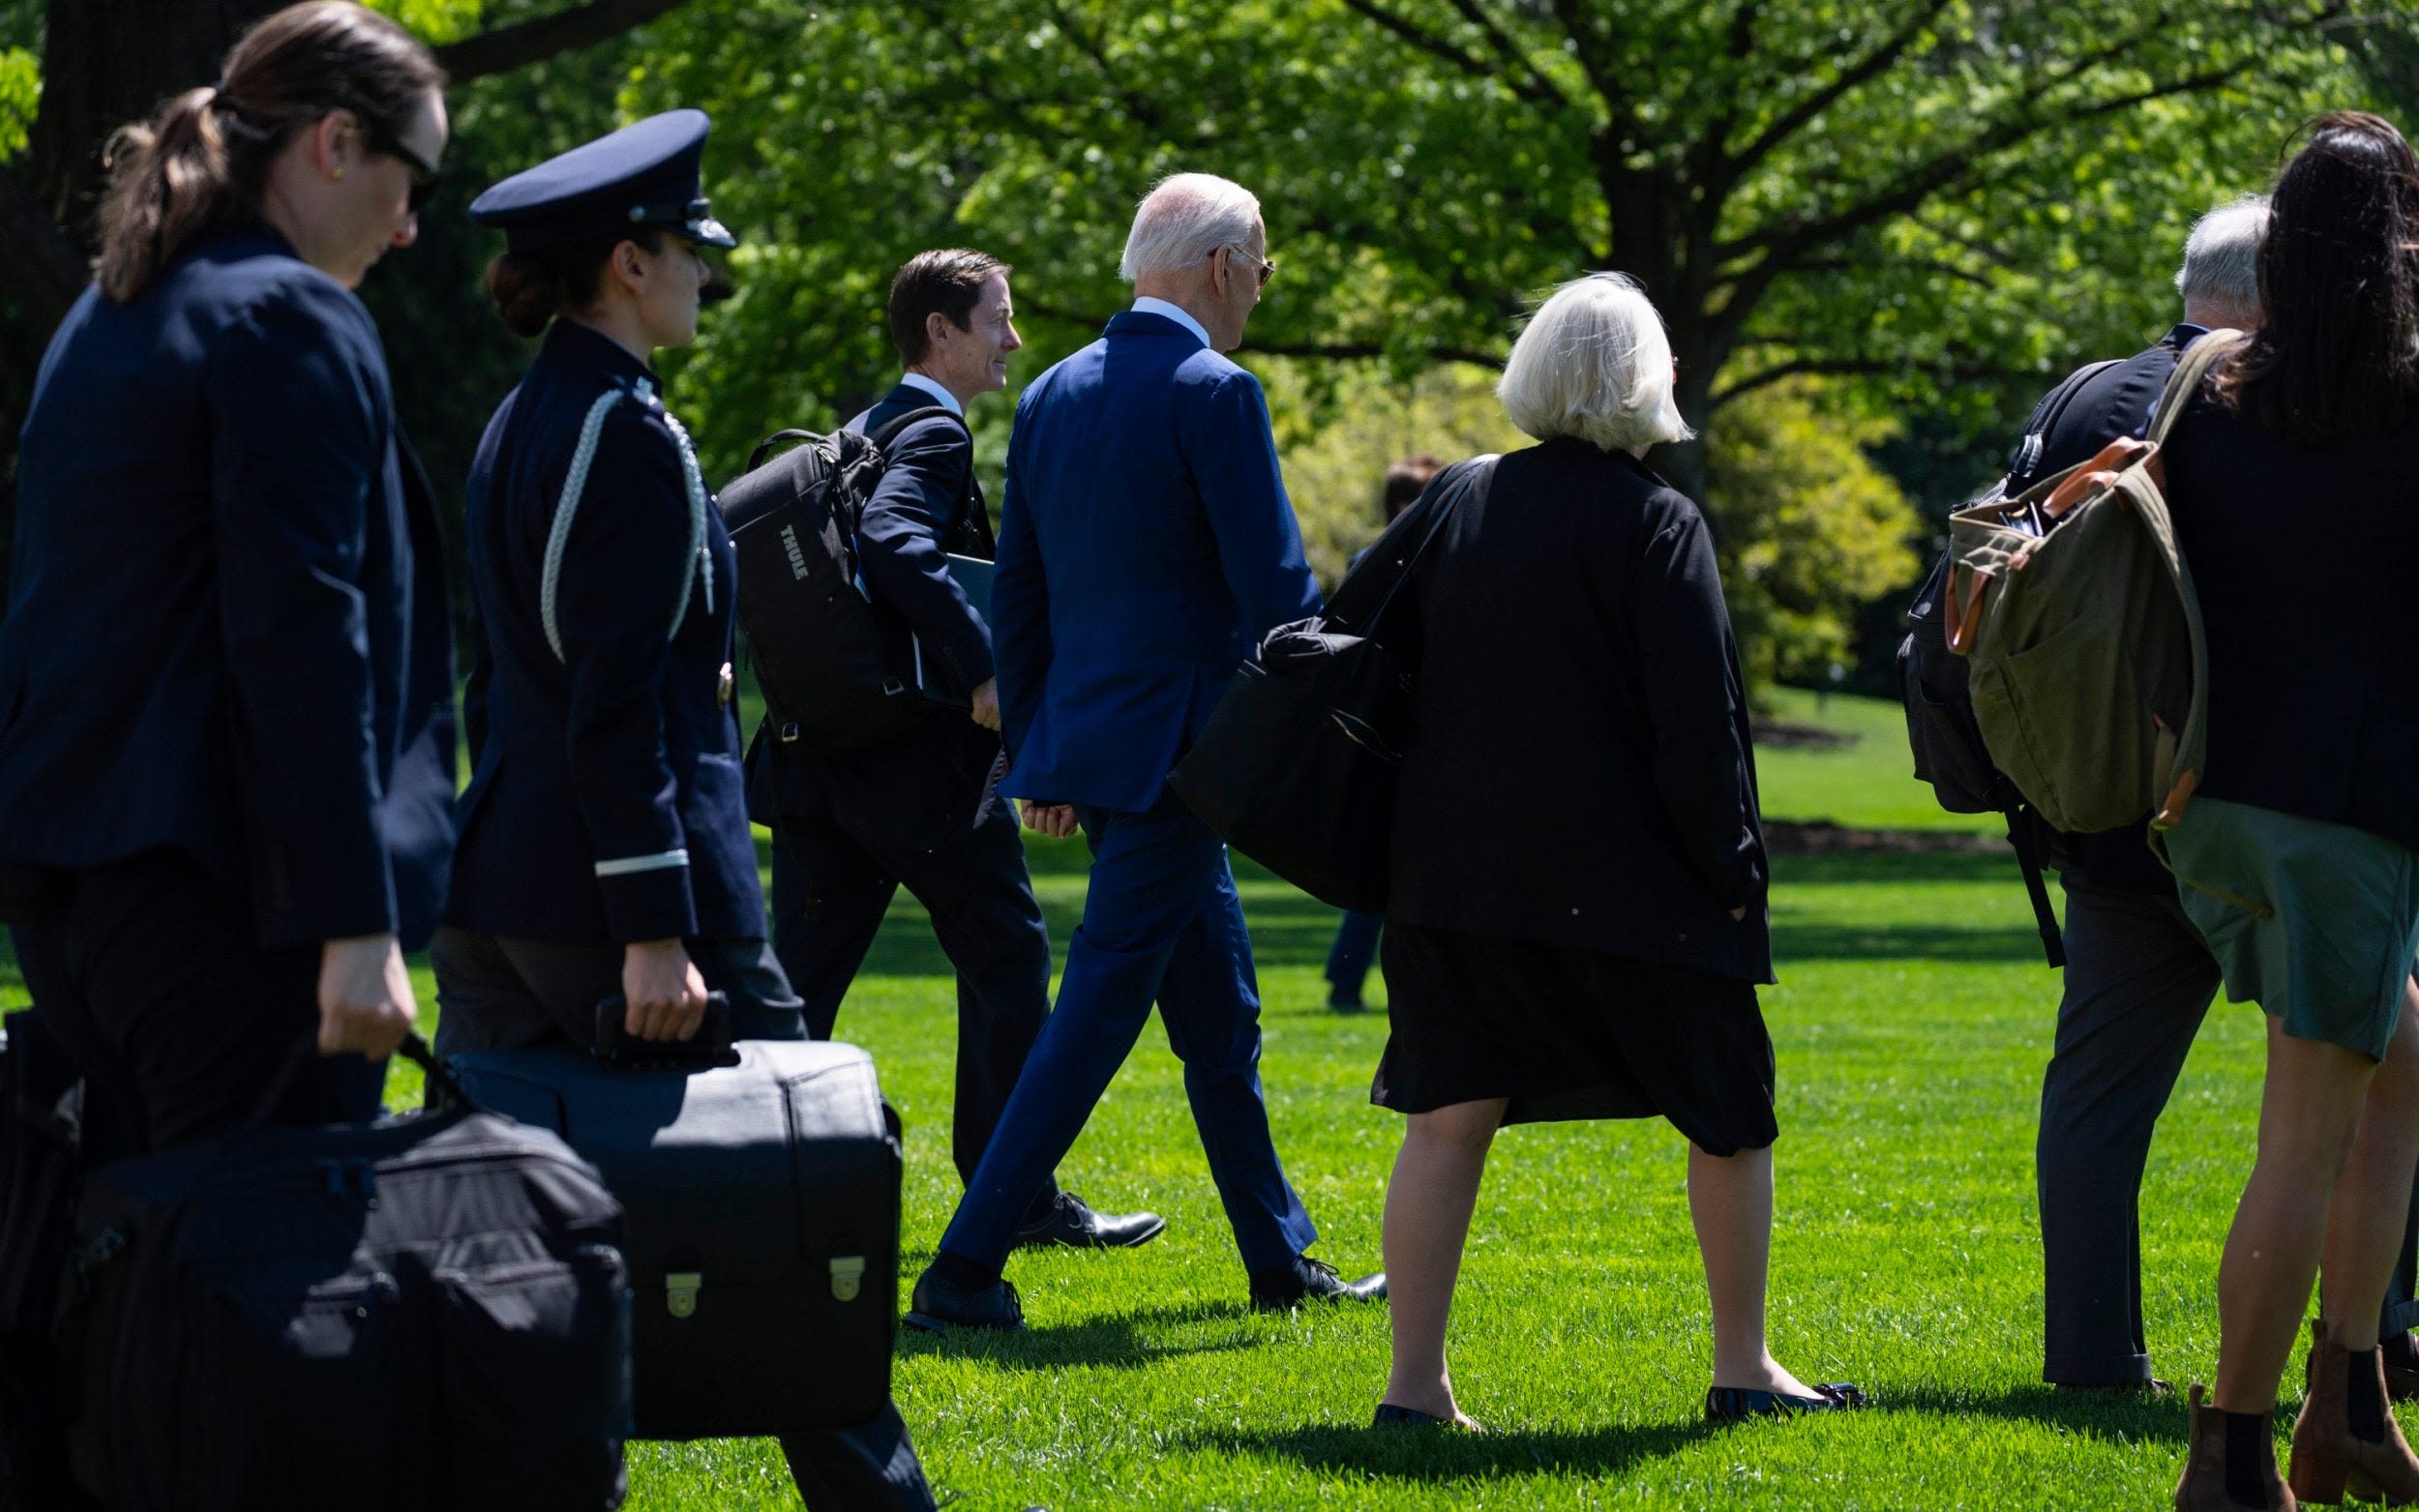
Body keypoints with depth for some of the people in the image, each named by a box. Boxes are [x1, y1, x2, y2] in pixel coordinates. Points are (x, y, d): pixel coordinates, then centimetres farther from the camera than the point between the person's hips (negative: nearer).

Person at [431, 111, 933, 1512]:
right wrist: (653, 929, -21)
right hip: (613, 878, -9)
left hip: (497, 890, 9)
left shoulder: (520, 425, 14)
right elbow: (615, 701, -19)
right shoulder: (627, 434, -14)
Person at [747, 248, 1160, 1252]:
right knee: (1004, 961, 3)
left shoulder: (857, 434, 17)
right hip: (920, 757, -8)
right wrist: (984, 671, -27)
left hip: (821, 754, 8)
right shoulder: (933, 432, -11)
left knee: (800, 979, 8)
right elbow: (893, 542, -29)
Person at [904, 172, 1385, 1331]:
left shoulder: (1052, 397, 11)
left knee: (1221, 1018, 17)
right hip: (1176, 746, -8)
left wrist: (1032, 748, 21)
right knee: (1096, 1016, -6)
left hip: (1088, 742, 8)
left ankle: (1280, 1257, 26)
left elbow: (1019, 595, 15)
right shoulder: (1215, 394, -13)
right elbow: (1276, 591, -14)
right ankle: (963, 1270, -7)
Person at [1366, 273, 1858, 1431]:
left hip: (1455, 868, 5)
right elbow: (1694, 723, -13)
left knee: (1448, 1119, 4)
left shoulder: (1456, 504, 6)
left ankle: (1414, 1383, -1)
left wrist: (1408, 840, 17)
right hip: (1624, 880, -5)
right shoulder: (1654, 523, -10)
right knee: (1729, 1117, 11)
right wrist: (1733, 871, -5)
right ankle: (1743, 1369, 17)